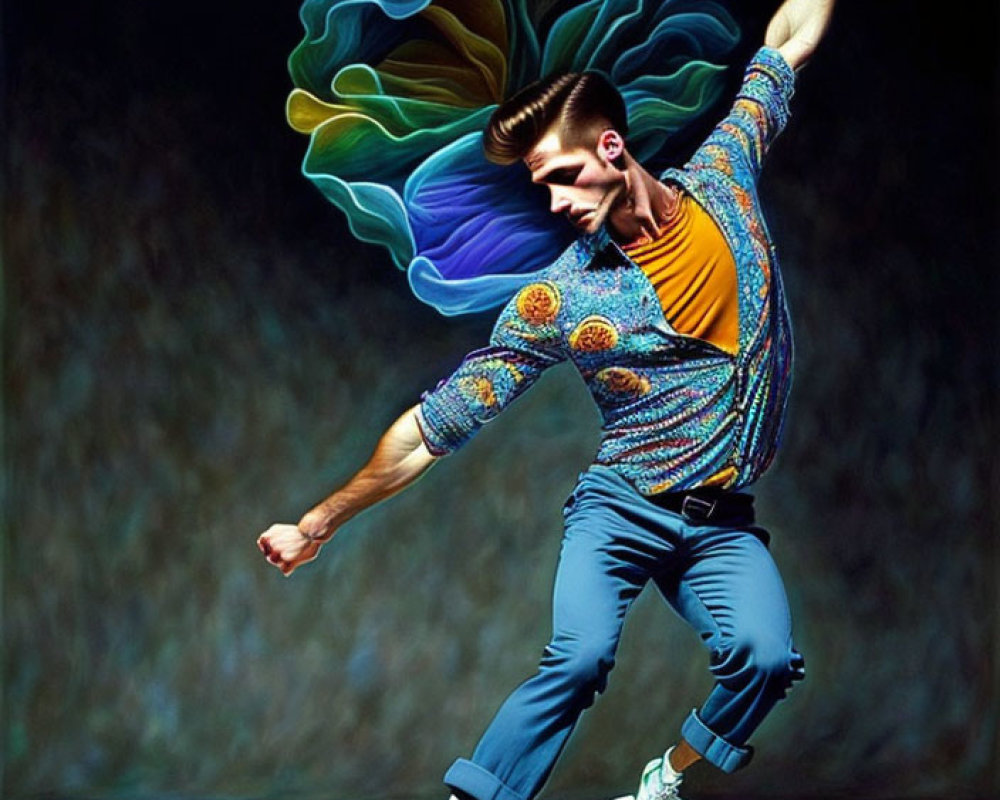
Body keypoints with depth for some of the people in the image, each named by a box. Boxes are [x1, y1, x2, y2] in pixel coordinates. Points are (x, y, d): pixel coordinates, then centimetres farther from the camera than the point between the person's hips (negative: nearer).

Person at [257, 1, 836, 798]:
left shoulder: (721, 180, -1)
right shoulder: (557, 300, -8)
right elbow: (432, 428, -5)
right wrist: (318, 524, -6)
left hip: (723, 521, 2)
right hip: (620, 509, -2)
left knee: (763, 655, -23)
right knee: (579, 656, -28)